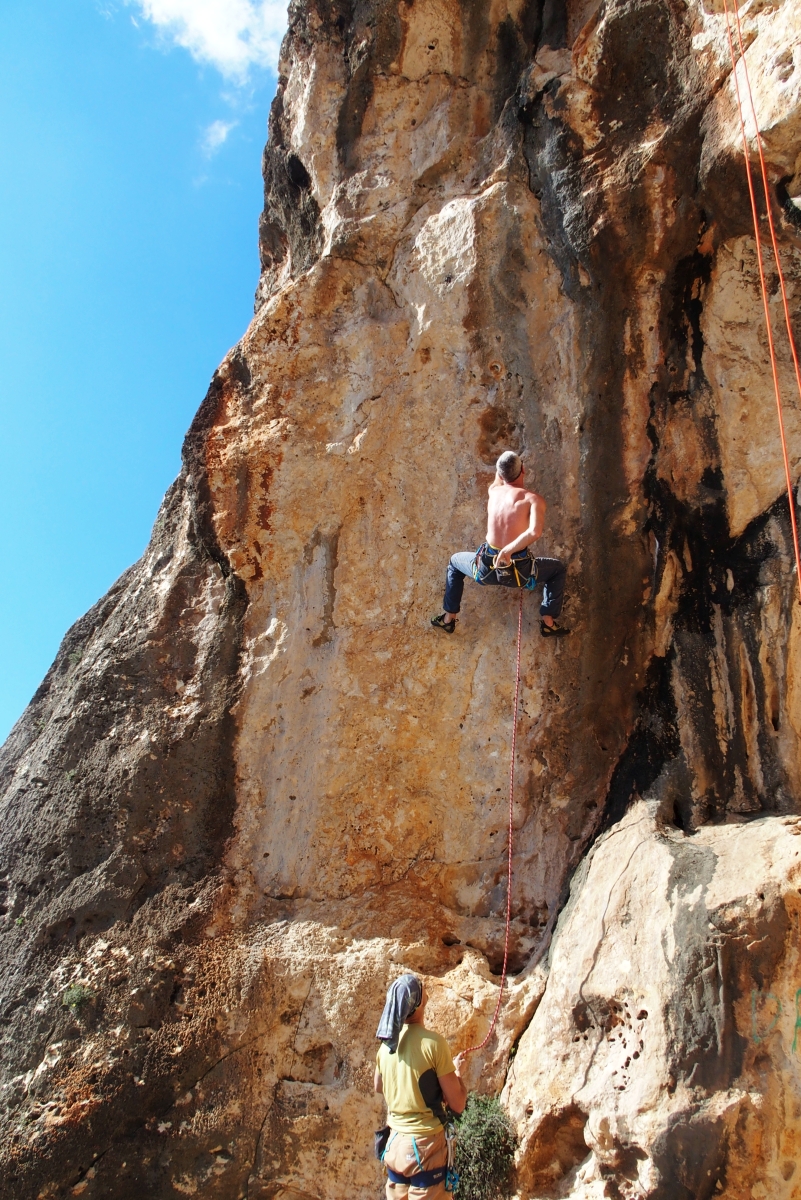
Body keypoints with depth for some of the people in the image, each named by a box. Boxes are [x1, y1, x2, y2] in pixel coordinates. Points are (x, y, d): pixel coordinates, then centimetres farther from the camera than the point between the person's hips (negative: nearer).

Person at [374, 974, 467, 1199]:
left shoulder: (386, 1044, 2)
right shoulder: (432, 1042, -16)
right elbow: (457, 1104, -13)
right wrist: (456, 1071, 7)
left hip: (394, 1143, 6)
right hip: (425, 1145, -6)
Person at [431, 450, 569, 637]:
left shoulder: (494, 490, 3)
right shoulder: (533, 499, -12)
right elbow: (535, 532, -31)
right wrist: (508, 551, -23)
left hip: (486, 568, 3)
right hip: (518, 571, -3)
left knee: (455, 561, 35)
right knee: (559, 569, 25)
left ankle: (448, 619, 35)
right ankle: (548, 623, 19)